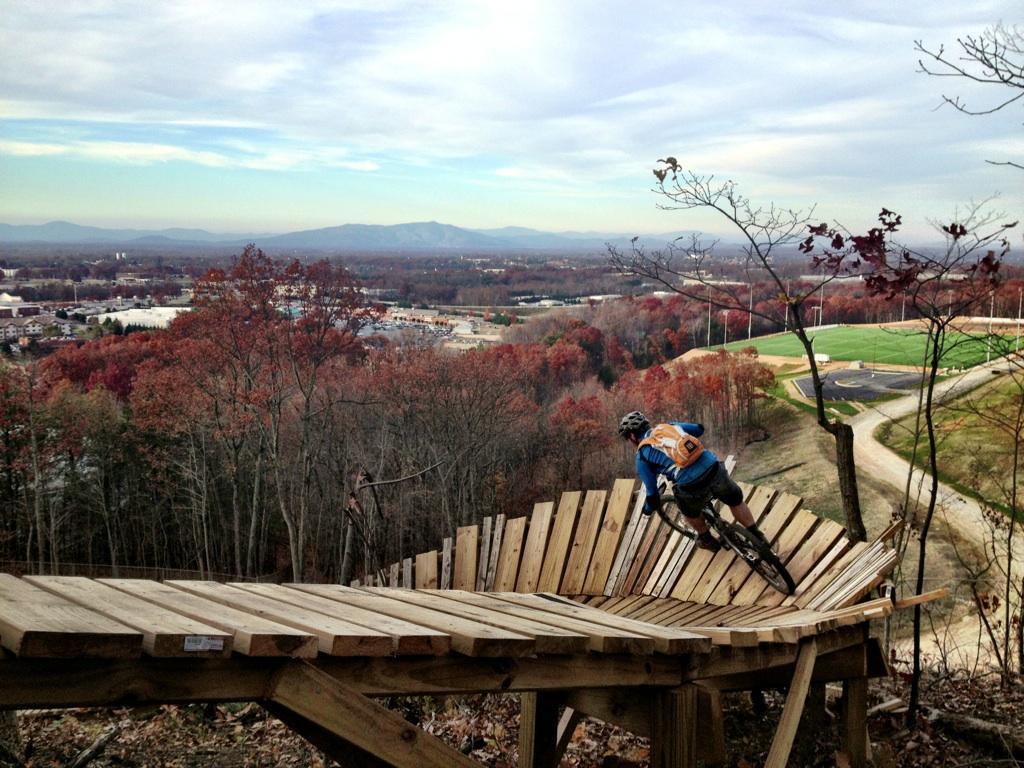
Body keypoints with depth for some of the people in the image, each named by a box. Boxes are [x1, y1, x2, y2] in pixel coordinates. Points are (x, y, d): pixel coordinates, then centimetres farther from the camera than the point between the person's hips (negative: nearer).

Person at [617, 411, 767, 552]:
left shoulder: (642, 456, 7)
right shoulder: (668, 426, 19)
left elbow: (653, 494, 6)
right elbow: (699, 428, 33)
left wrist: (647, 509, 28)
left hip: (692, 487, -3)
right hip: (715, 469, 3)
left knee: (689, 509, 34)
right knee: (736, 501, 33)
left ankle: (707, 540, 53)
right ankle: (758, 538, 41)